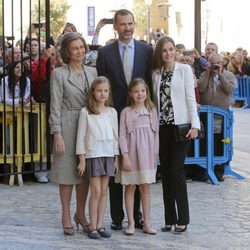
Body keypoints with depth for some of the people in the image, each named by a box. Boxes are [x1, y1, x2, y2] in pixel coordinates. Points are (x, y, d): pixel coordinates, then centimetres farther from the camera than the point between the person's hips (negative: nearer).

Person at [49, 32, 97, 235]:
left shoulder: (92, 72, 10)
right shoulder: (59, 74, -3)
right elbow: (55, 106, -6)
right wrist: (57, 133, -12)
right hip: (68, 126, -4)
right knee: (67, 172, 1)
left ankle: (81, 214, 22)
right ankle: (66, 218, 10)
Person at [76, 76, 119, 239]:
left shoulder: (112, 112, 9)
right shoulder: (86, 112, -3)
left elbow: (115, 136, 12)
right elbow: (81, 137, -3)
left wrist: (116, 158, 8)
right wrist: (82, 160, -6)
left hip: (108, 155, 4)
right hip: (93, 154, -4)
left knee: (104, 191, 6)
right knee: (96, 191, -5)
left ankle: (100, 225, 12)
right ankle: (93, 227, 2)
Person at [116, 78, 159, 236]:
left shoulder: (152, 111, 6)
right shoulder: (126, 112, -2)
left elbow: (156, 133, 8)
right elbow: (122, 135, -5)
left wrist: (155, 154, 3)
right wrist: (125, 155, -12)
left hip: (147, 153, 3)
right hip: (131, 153, -2)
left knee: (145, 188, 7)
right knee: (130, 187, 4)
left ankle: (147, 223, 12)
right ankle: (131, 223, 9)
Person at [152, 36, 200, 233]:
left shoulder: (184, 69, 0)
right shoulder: (156, 74, 11)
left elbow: (190, 98, -4)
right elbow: (156, 100, 12)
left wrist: (194, 125, -10)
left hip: (181, 125, -4)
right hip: (163, 126, 4)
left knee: (176, 169, -10)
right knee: (165, 171, 4)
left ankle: (183, 219, -2)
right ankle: (170, 219, 11)